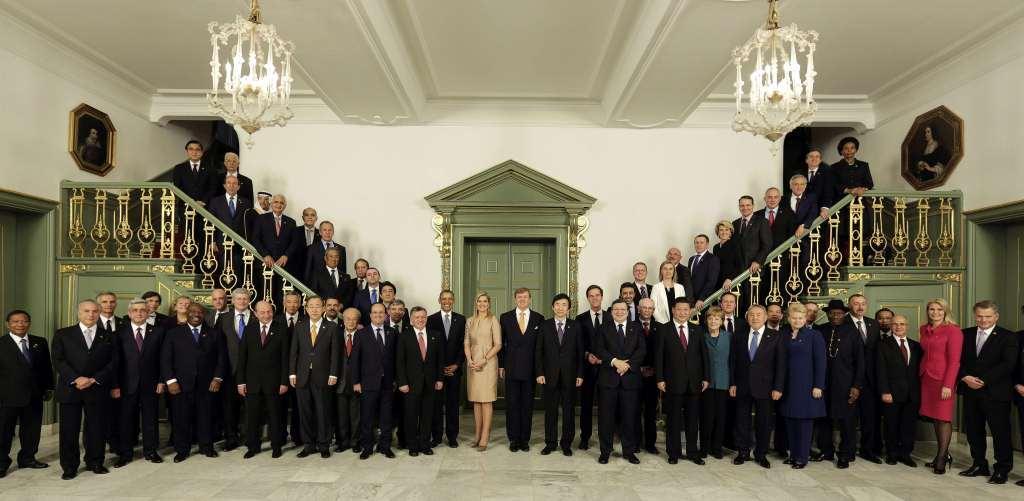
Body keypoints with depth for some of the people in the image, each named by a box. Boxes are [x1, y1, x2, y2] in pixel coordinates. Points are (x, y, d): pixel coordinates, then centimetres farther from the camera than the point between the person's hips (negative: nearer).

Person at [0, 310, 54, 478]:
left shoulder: (40, 342, 8)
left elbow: (47, 367, 11)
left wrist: (48, 388, 8)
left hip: (34, 395, 4)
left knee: (32, 429, 12)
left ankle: (27, 458, 27)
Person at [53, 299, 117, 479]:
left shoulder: (107, 337, 9)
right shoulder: (62, 334, 6)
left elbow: (113, 362, 3)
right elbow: (58, 360, -2)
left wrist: (94, 380, -9)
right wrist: (76, 379, -14)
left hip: (97, 389, 1)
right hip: (69, 389, -1)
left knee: (96, 428, 6)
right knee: (69, 429, 3)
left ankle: (95, 462, 18)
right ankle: (69, 467, 14)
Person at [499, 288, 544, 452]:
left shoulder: (539, 318, 4)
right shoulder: (505, 317, 5)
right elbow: (501, 343, 6)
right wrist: (500, 365, 2)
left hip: (530, 369, 0)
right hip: (511, 368, 0)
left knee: (527, 405, 7)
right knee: (512, 405, 5)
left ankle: (525, 439, 17)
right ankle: (513, 439, 15)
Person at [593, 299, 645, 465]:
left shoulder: (636, 329, 11)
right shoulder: (603, 328, 8)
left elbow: (641, 350, 0)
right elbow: (598, 349, -4)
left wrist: (628, 364, -13)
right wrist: (615, 361, -16)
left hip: (630, 378, 1)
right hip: (608, 378, -1)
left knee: (629, 417, 5)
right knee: (606, 416, 3)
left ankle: (629, 451, 18)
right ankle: (605, 451, 13)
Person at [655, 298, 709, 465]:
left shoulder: (697, 330, 9)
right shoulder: (663, 329, 0)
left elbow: (704, 355, 9)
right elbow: (658, 356, -4)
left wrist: (706, 377, 3)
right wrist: (660, 379, -9)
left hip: (694, 382, 3)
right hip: (673, 382, -3)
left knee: (693, 420, 9)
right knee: (673, 420, 5)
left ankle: (693, 452, 21)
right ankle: (674, 453, 17)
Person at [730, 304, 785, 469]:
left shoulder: (775, 337, -3)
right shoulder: (739, 336, 5)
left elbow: (780, 364, -4)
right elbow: (734, 361, 6)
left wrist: (778, 388, -9)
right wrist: (733, 383, 1)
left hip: (764, 387, -2)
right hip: (743, 386, 2)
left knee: (764, 423, 7)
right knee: (742, 421, 9)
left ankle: (761, 454, 22)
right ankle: (743, 452, 23)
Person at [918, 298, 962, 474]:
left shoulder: (953, 330, -8)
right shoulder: (924, 329, 11)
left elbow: (954, 360, -11)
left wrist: (948, 385, -16)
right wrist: (921, 374, 7)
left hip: (943, 379, -6)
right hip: (926, 378, 6)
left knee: (943, 418, -1)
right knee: (934, 417, 9)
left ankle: (941, 459, 6)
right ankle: (943, 454, 18)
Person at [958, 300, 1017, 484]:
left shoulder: (1008, 337, -2)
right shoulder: (965, 334, 11)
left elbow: (1007, 365, -12)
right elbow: (958, 360, 9)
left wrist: (982, 380, -17)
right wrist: (965, 377, -9)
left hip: (995, 392, -4)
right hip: (970, 391, 4)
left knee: (1000, 431, 1)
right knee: (973, 430, 10)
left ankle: (1002, 469, 13)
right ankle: (979, 464, 23)